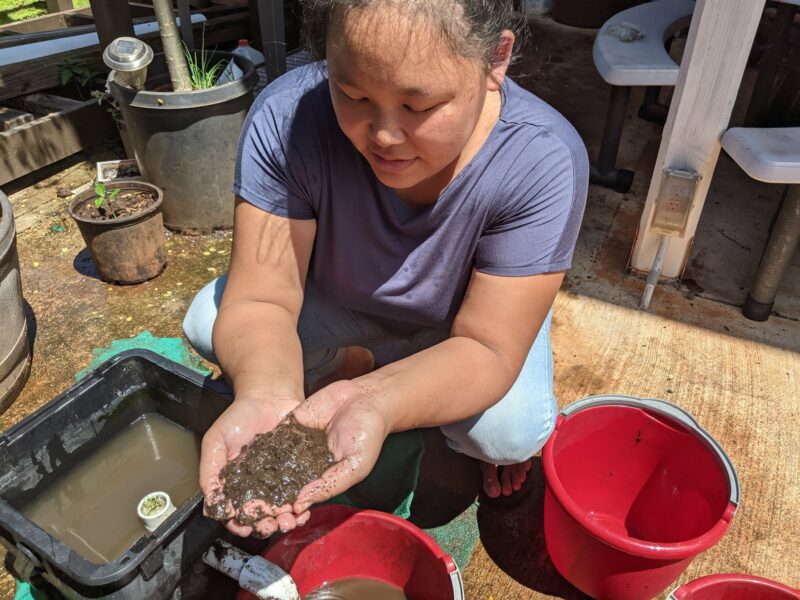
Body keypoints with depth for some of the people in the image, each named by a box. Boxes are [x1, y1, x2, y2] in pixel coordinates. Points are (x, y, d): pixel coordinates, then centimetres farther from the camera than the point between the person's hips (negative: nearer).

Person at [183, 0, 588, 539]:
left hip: (459, 325, -1)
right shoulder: (287, 117, -30)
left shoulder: (544, 163, -32)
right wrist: (266, 396, -51)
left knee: (510, 432, -27)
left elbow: (486, 347, -32)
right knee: (206, 321, -17)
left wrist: (374, 405, -51)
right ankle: (354, 363, 9)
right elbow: (261, 299, -29)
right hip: (339, 303, 2)